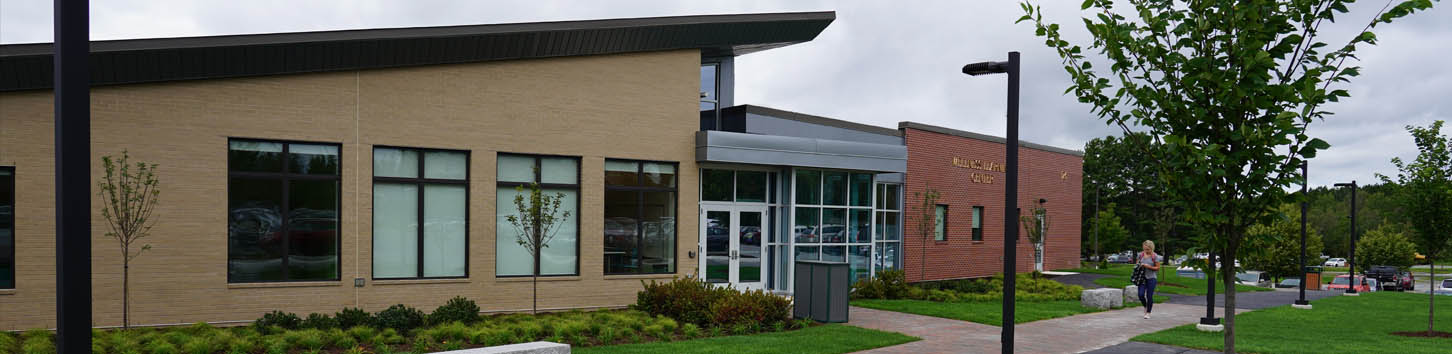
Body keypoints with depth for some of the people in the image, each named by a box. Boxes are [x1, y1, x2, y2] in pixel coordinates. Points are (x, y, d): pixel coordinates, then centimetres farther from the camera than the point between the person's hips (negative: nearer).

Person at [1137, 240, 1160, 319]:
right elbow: (1137, 263, 18)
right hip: (1142, 277, 3)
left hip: (1151, 278, -3)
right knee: (1141, 294, -7)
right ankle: (1145, 307, 24)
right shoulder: (1141, 254, 4)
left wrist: (1148, 266, -19)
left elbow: (1157, 268, -5)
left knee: (1149, 296, -1)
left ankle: (1148, 312, 14)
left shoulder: (1155, 256, -7)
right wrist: (1138, 265, -6)